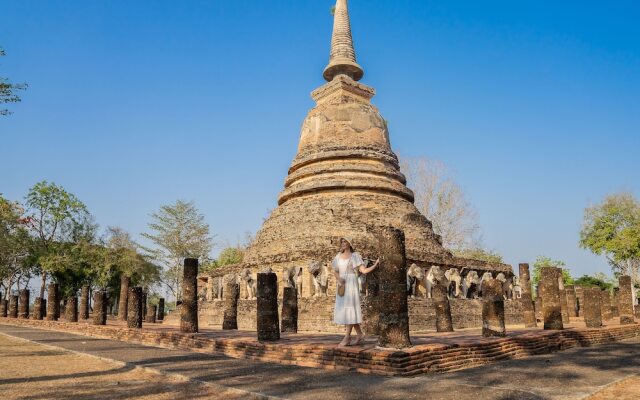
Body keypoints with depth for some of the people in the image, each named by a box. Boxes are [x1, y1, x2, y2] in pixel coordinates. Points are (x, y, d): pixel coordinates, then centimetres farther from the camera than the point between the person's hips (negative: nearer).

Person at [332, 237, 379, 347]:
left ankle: (347, 338, -9)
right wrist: (338, 278, -9)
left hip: (351, 284, -6)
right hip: (342, 285, 6)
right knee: (343, 308, 8)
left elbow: (364, 271, -8)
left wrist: (375, 265, -20)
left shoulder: (355, 256, -3)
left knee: (349, 308, -9)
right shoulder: (338, 256, 13)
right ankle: (359, 334, 18)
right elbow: (335, 271, 11)